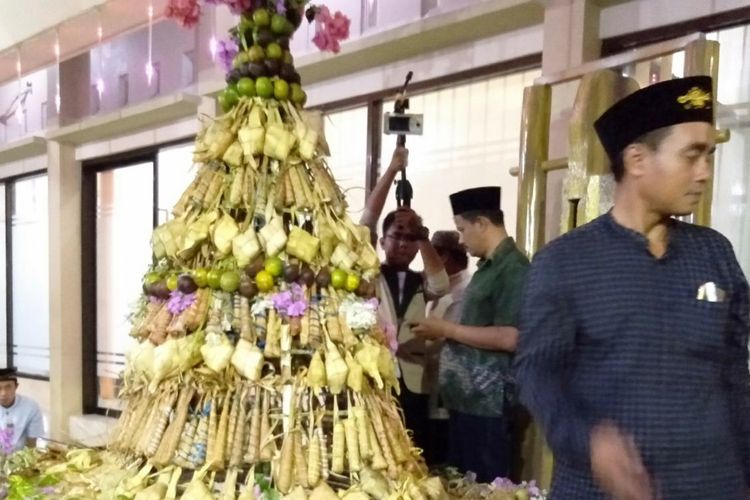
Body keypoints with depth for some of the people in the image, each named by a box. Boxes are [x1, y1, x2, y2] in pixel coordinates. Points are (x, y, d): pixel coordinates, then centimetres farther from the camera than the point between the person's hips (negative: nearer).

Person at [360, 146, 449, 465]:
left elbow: (441, 285, -8)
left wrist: (422, 235, -9)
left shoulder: (421, 283, 16)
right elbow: (366, 222, -3)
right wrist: (392, 169, -5)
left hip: (413, 386, 3)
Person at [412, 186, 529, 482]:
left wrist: (447, 329, -15)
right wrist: (444, 335, 8)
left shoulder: (514, 268, -14)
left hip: (489, 405, -9)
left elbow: (509, 338, -22)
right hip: (467, 400, 9)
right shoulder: (487, 267, 14)